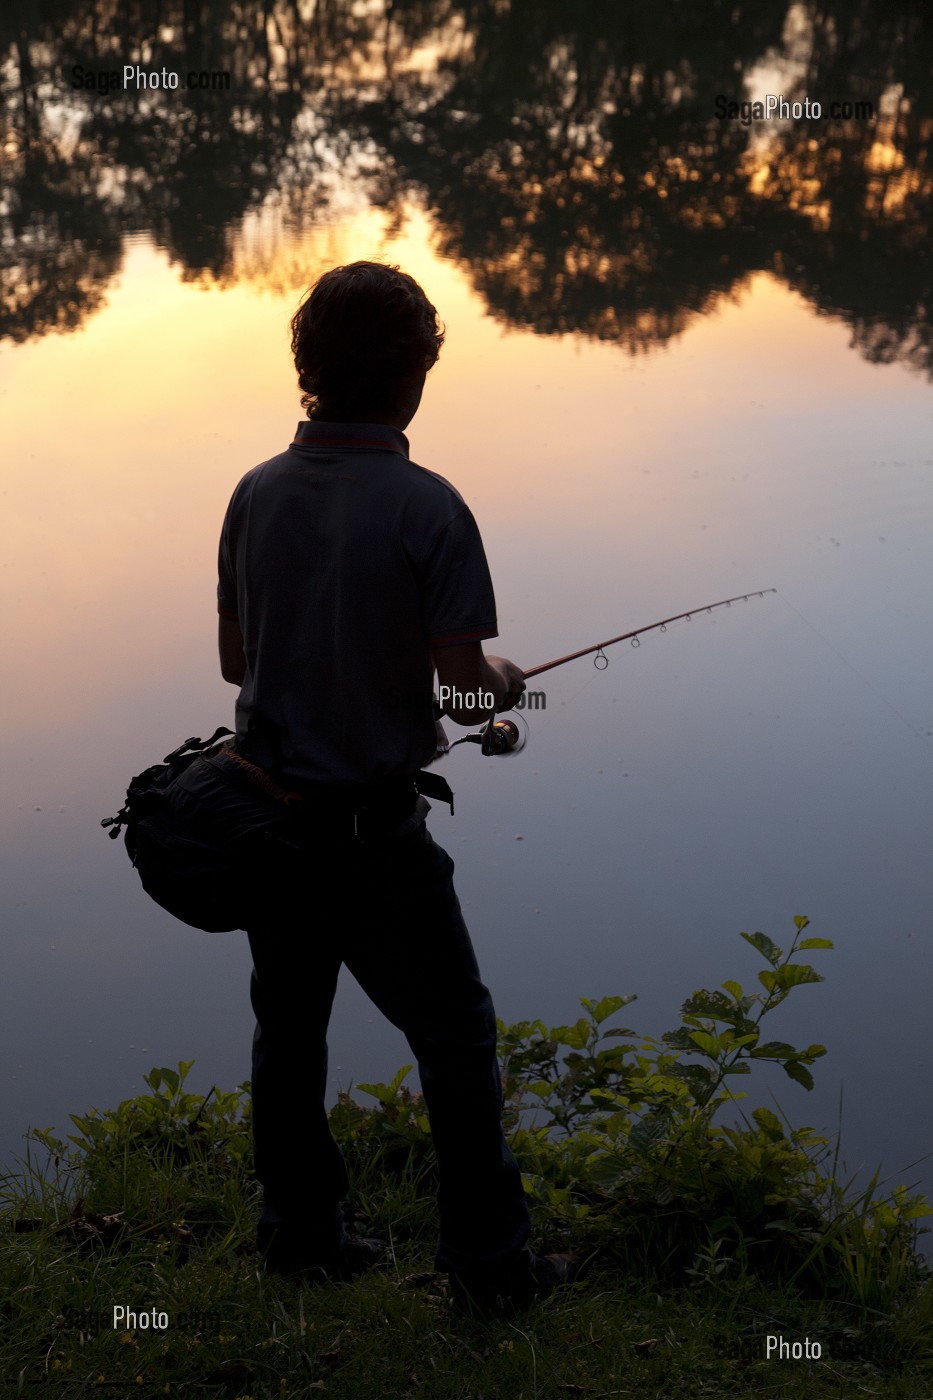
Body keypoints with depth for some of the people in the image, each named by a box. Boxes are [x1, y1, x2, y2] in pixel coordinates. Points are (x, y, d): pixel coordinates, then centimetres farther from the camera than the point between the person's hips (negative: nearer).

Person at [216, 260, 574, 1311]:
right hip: (372, 821, -5)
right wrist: (498, 681, 5)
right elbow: (462, 688, -17)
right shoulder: (427, 509, -17)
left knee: (288, 1026, 19)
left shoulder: (257, 494, -1)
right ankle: (487, 1262, 19)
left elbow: (234, 660, 6)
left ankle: (299, 1234, 33)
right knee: (454, 1037, 10)